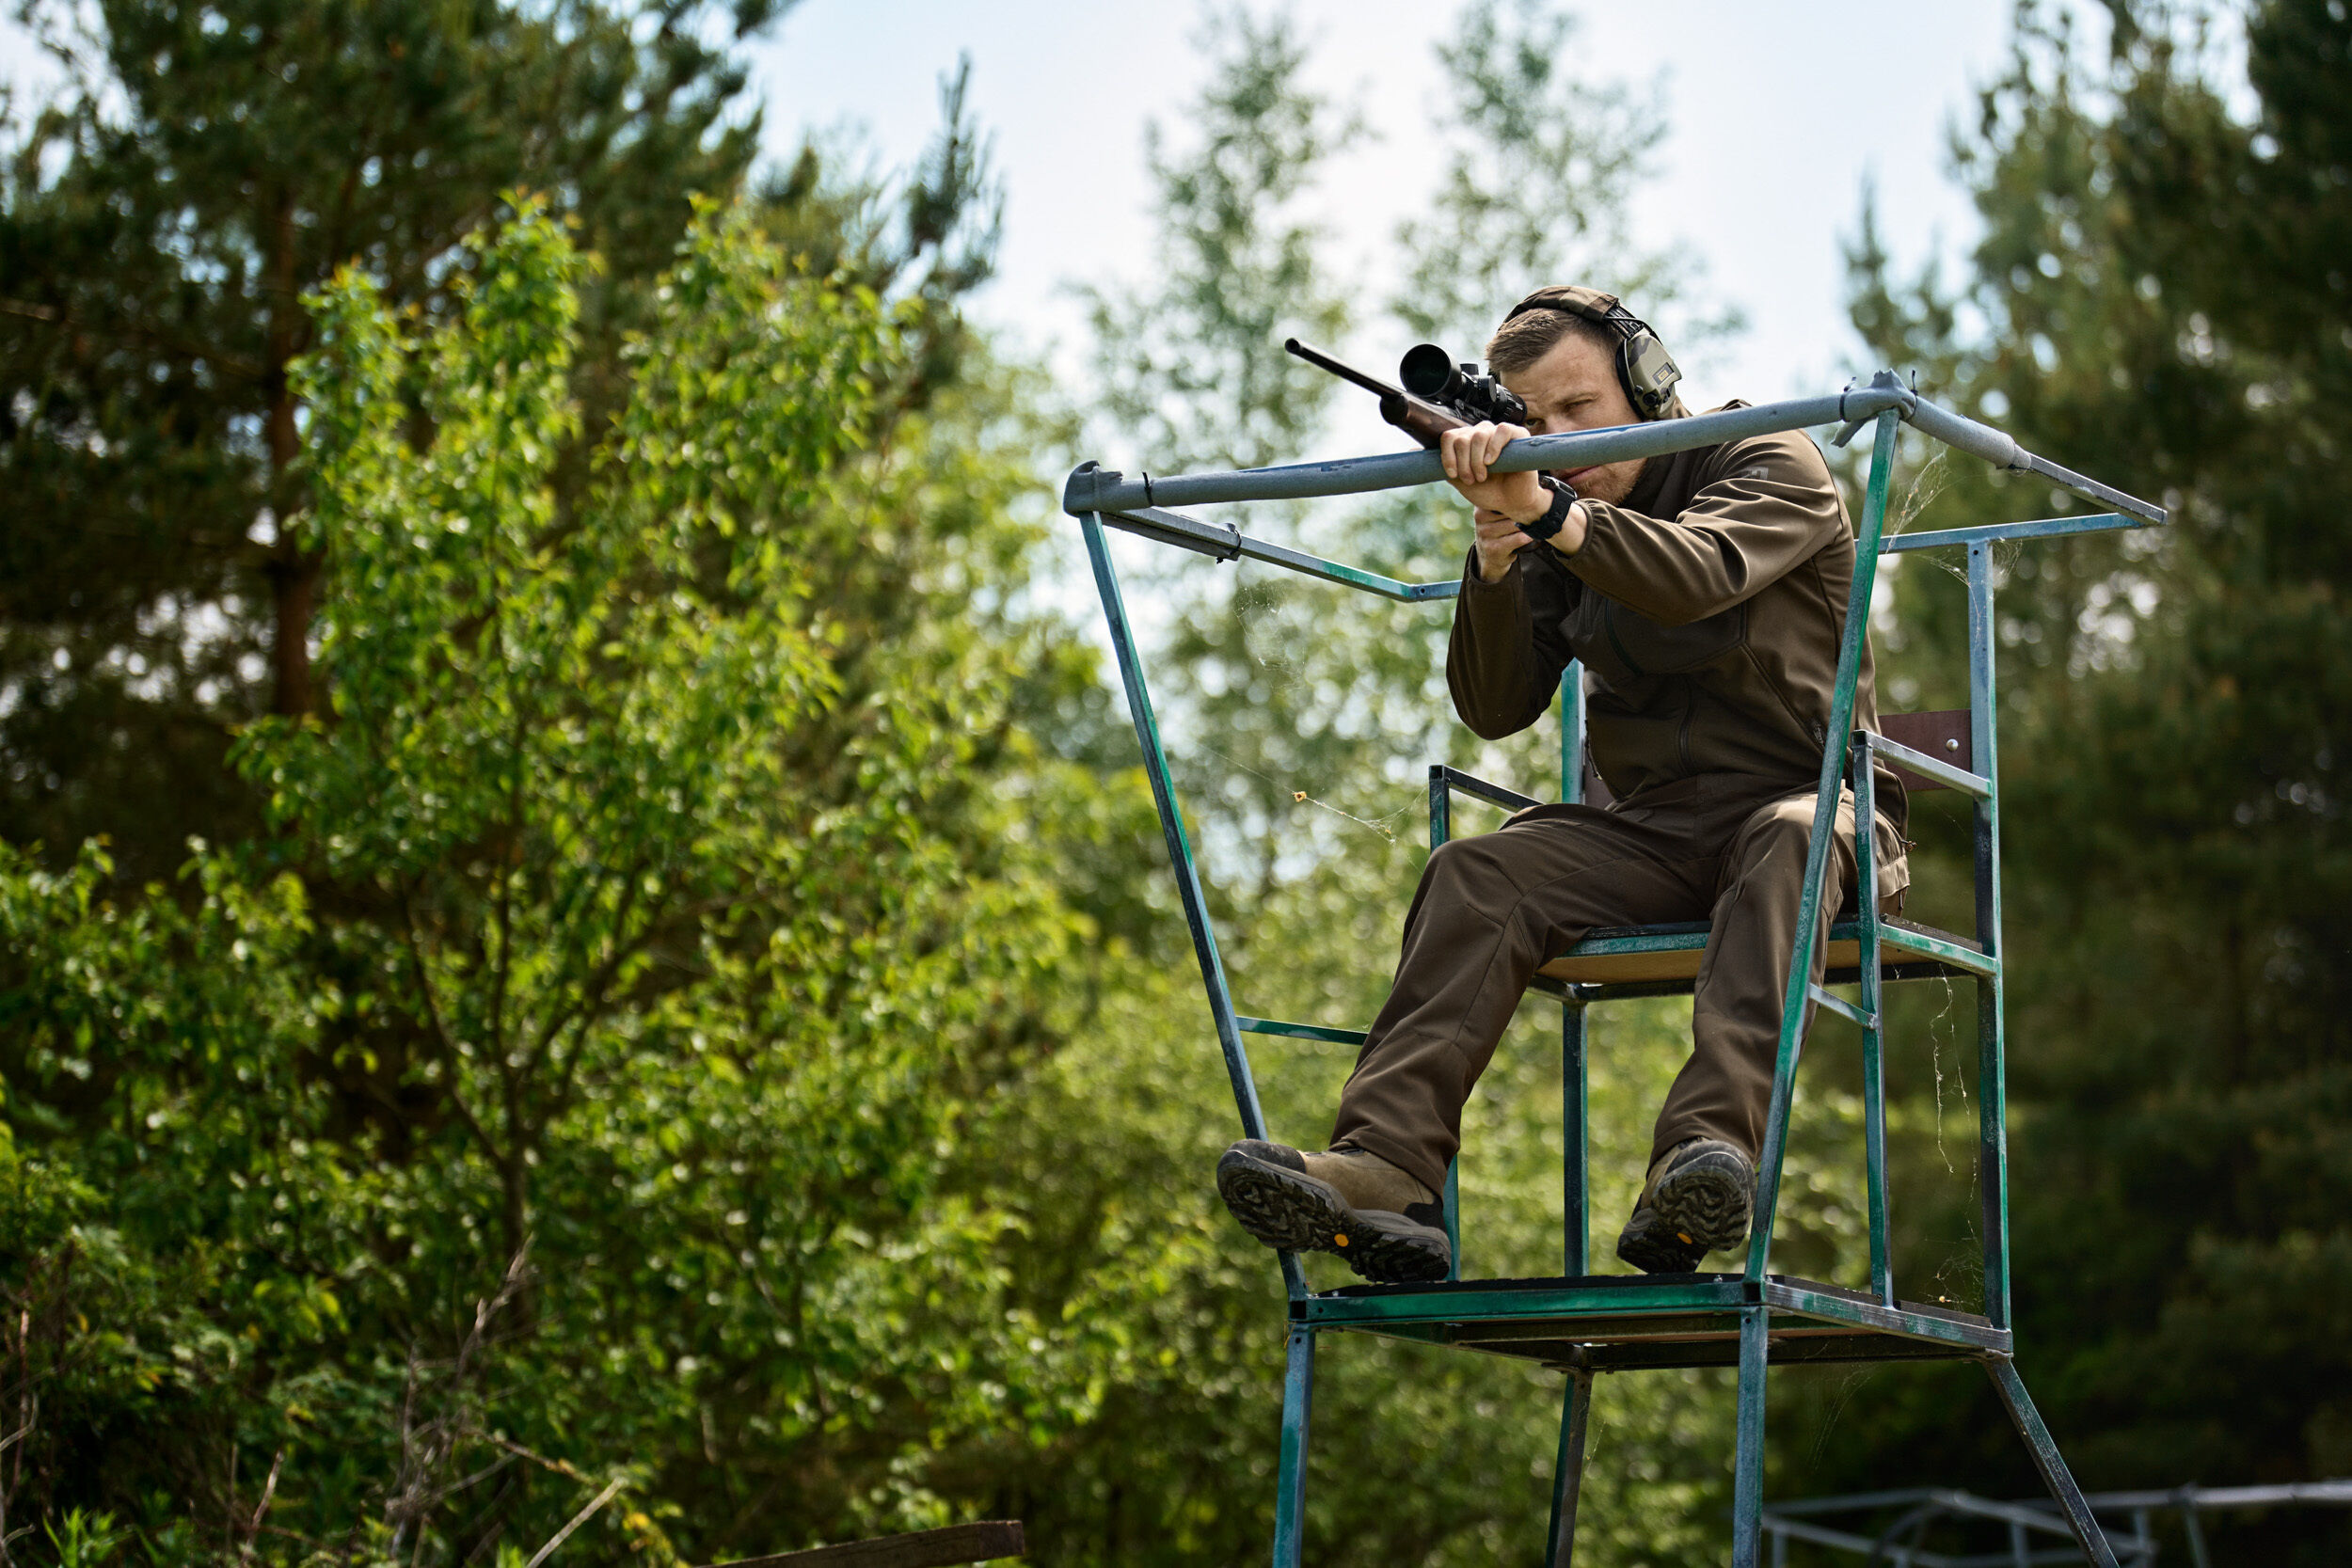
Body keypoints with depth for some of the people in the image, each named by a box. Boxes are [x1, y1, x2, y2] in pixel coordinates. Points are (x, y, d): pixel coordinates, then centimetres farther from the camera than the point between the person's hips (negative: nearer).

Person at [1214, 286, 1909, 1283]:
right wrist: (1497, 556, -15)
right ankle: (1386, 1171, -40)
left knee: (1794, 838, -39)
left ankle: (1707, 1151, -55)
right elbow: (1495, 708, 2)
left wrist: (1544, 508, -39)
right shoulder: (1556, 534, 12)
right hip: (1653, 831, 4)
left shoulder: (1773, 465, -2)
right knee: (1477, 876, -22)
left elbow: (1695, 579, -25)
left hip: (1806, 801, -4)